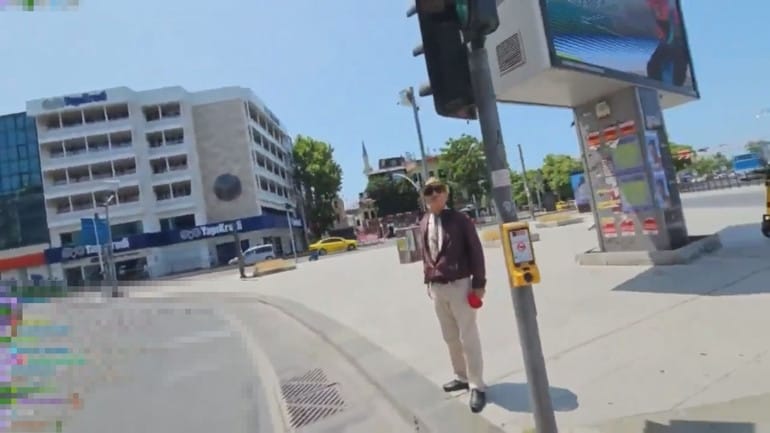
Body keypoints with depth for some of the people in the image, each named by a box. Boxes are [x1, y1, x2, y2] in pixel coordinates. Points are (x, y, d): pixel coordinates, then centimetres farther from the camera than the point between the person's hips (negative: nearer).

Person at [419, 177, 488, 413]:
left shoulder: (459, 219, -8)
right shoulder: (424, 223, 8)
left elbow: (476, 251, -7)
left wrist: (478, 283, -9)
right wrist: (428, 281, 14)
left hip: (460, 285, -5)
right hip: (436, 288, 6)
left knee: (468, 337, 2)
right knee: (450, 337, 16)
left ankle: (477, 386, 13)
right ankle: (462, 376, 32)